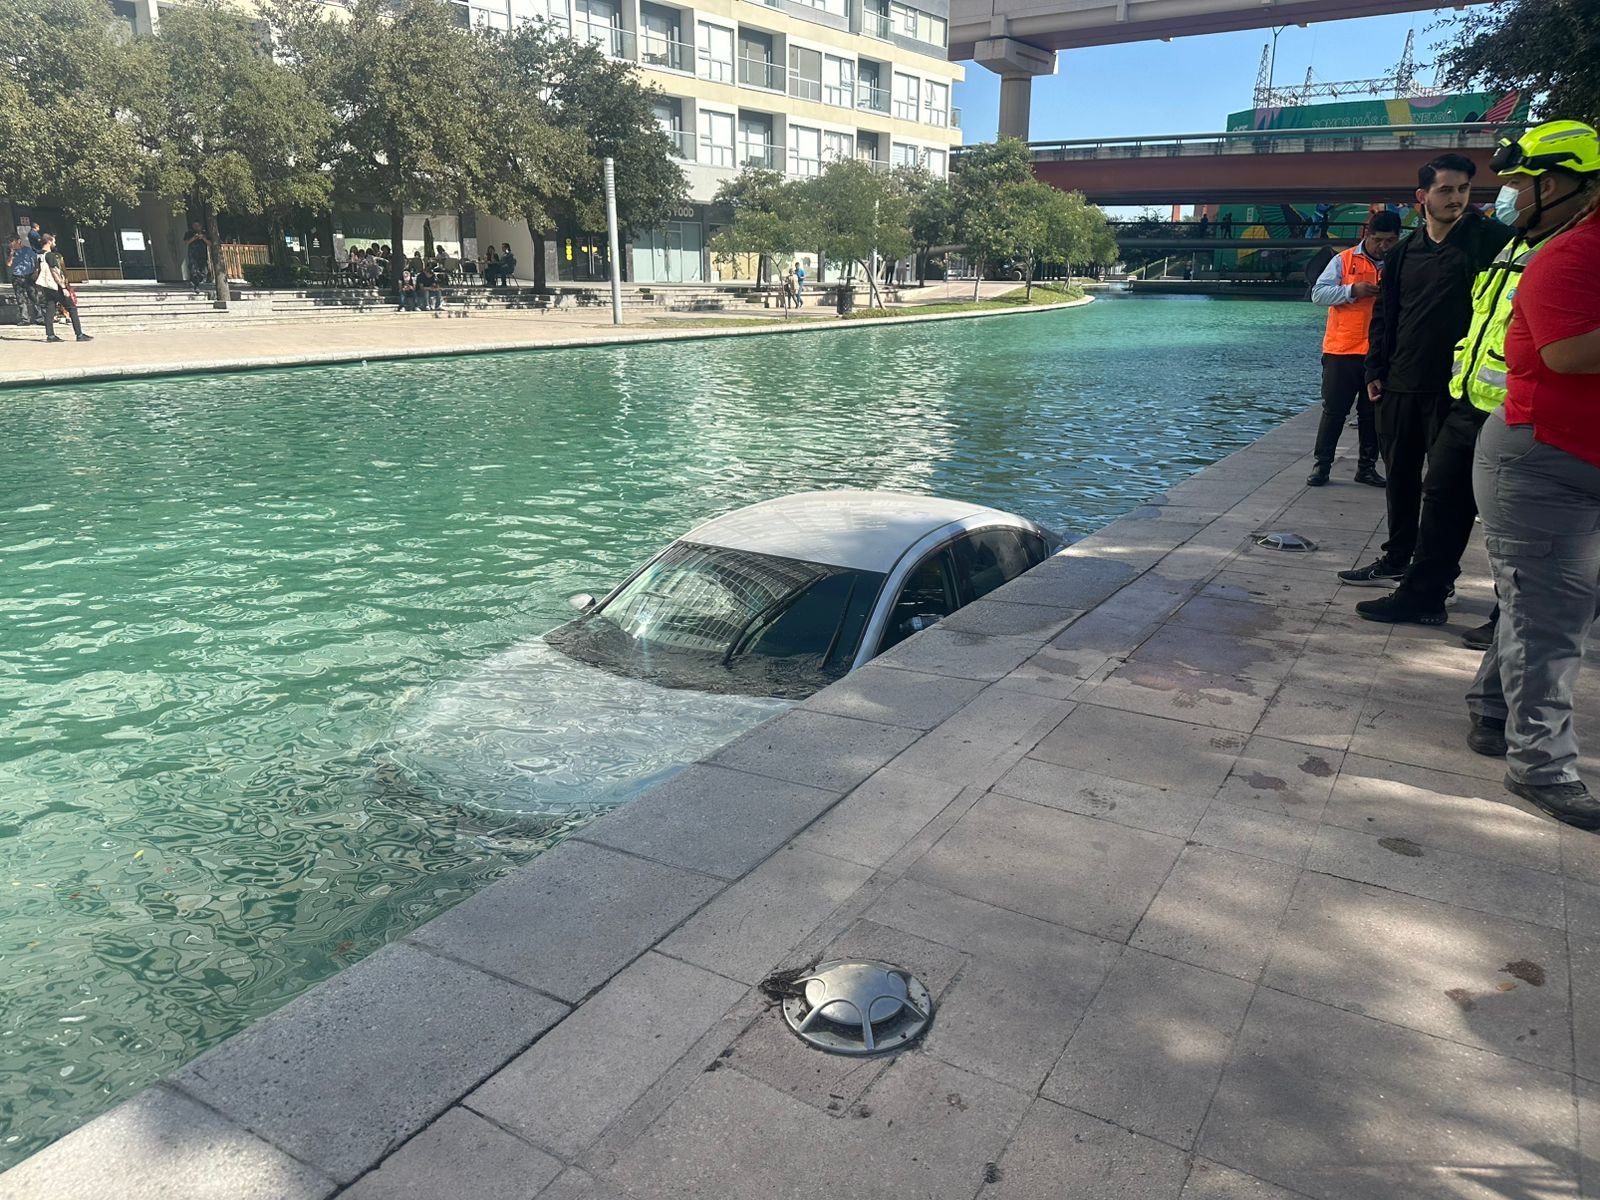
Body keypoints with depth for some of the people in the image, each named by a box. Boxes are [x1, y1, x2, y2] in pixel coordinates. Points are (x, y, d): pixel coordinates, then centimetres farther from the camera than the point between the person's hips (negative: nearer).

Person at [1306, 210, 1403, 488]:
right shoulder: (1344, 261, 1)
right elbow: (1318, 293, -6)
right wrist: (1353, 291, -18)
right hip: (1342, 351, -3)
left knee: (1373, 413, 8)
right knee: (1334, 410, 2)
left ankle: (1367, 466, 17)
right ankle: (1322, 464, 9)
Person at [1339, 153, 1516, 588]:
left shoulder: (1486, 238, -3)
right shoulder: (1403, 253, 11)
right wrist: (1375, 371, 7)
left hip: (1454, 386, -5)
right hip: (1400, 385, 5)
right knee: (1400, 475, 12)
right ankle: (1396, 560, 24)